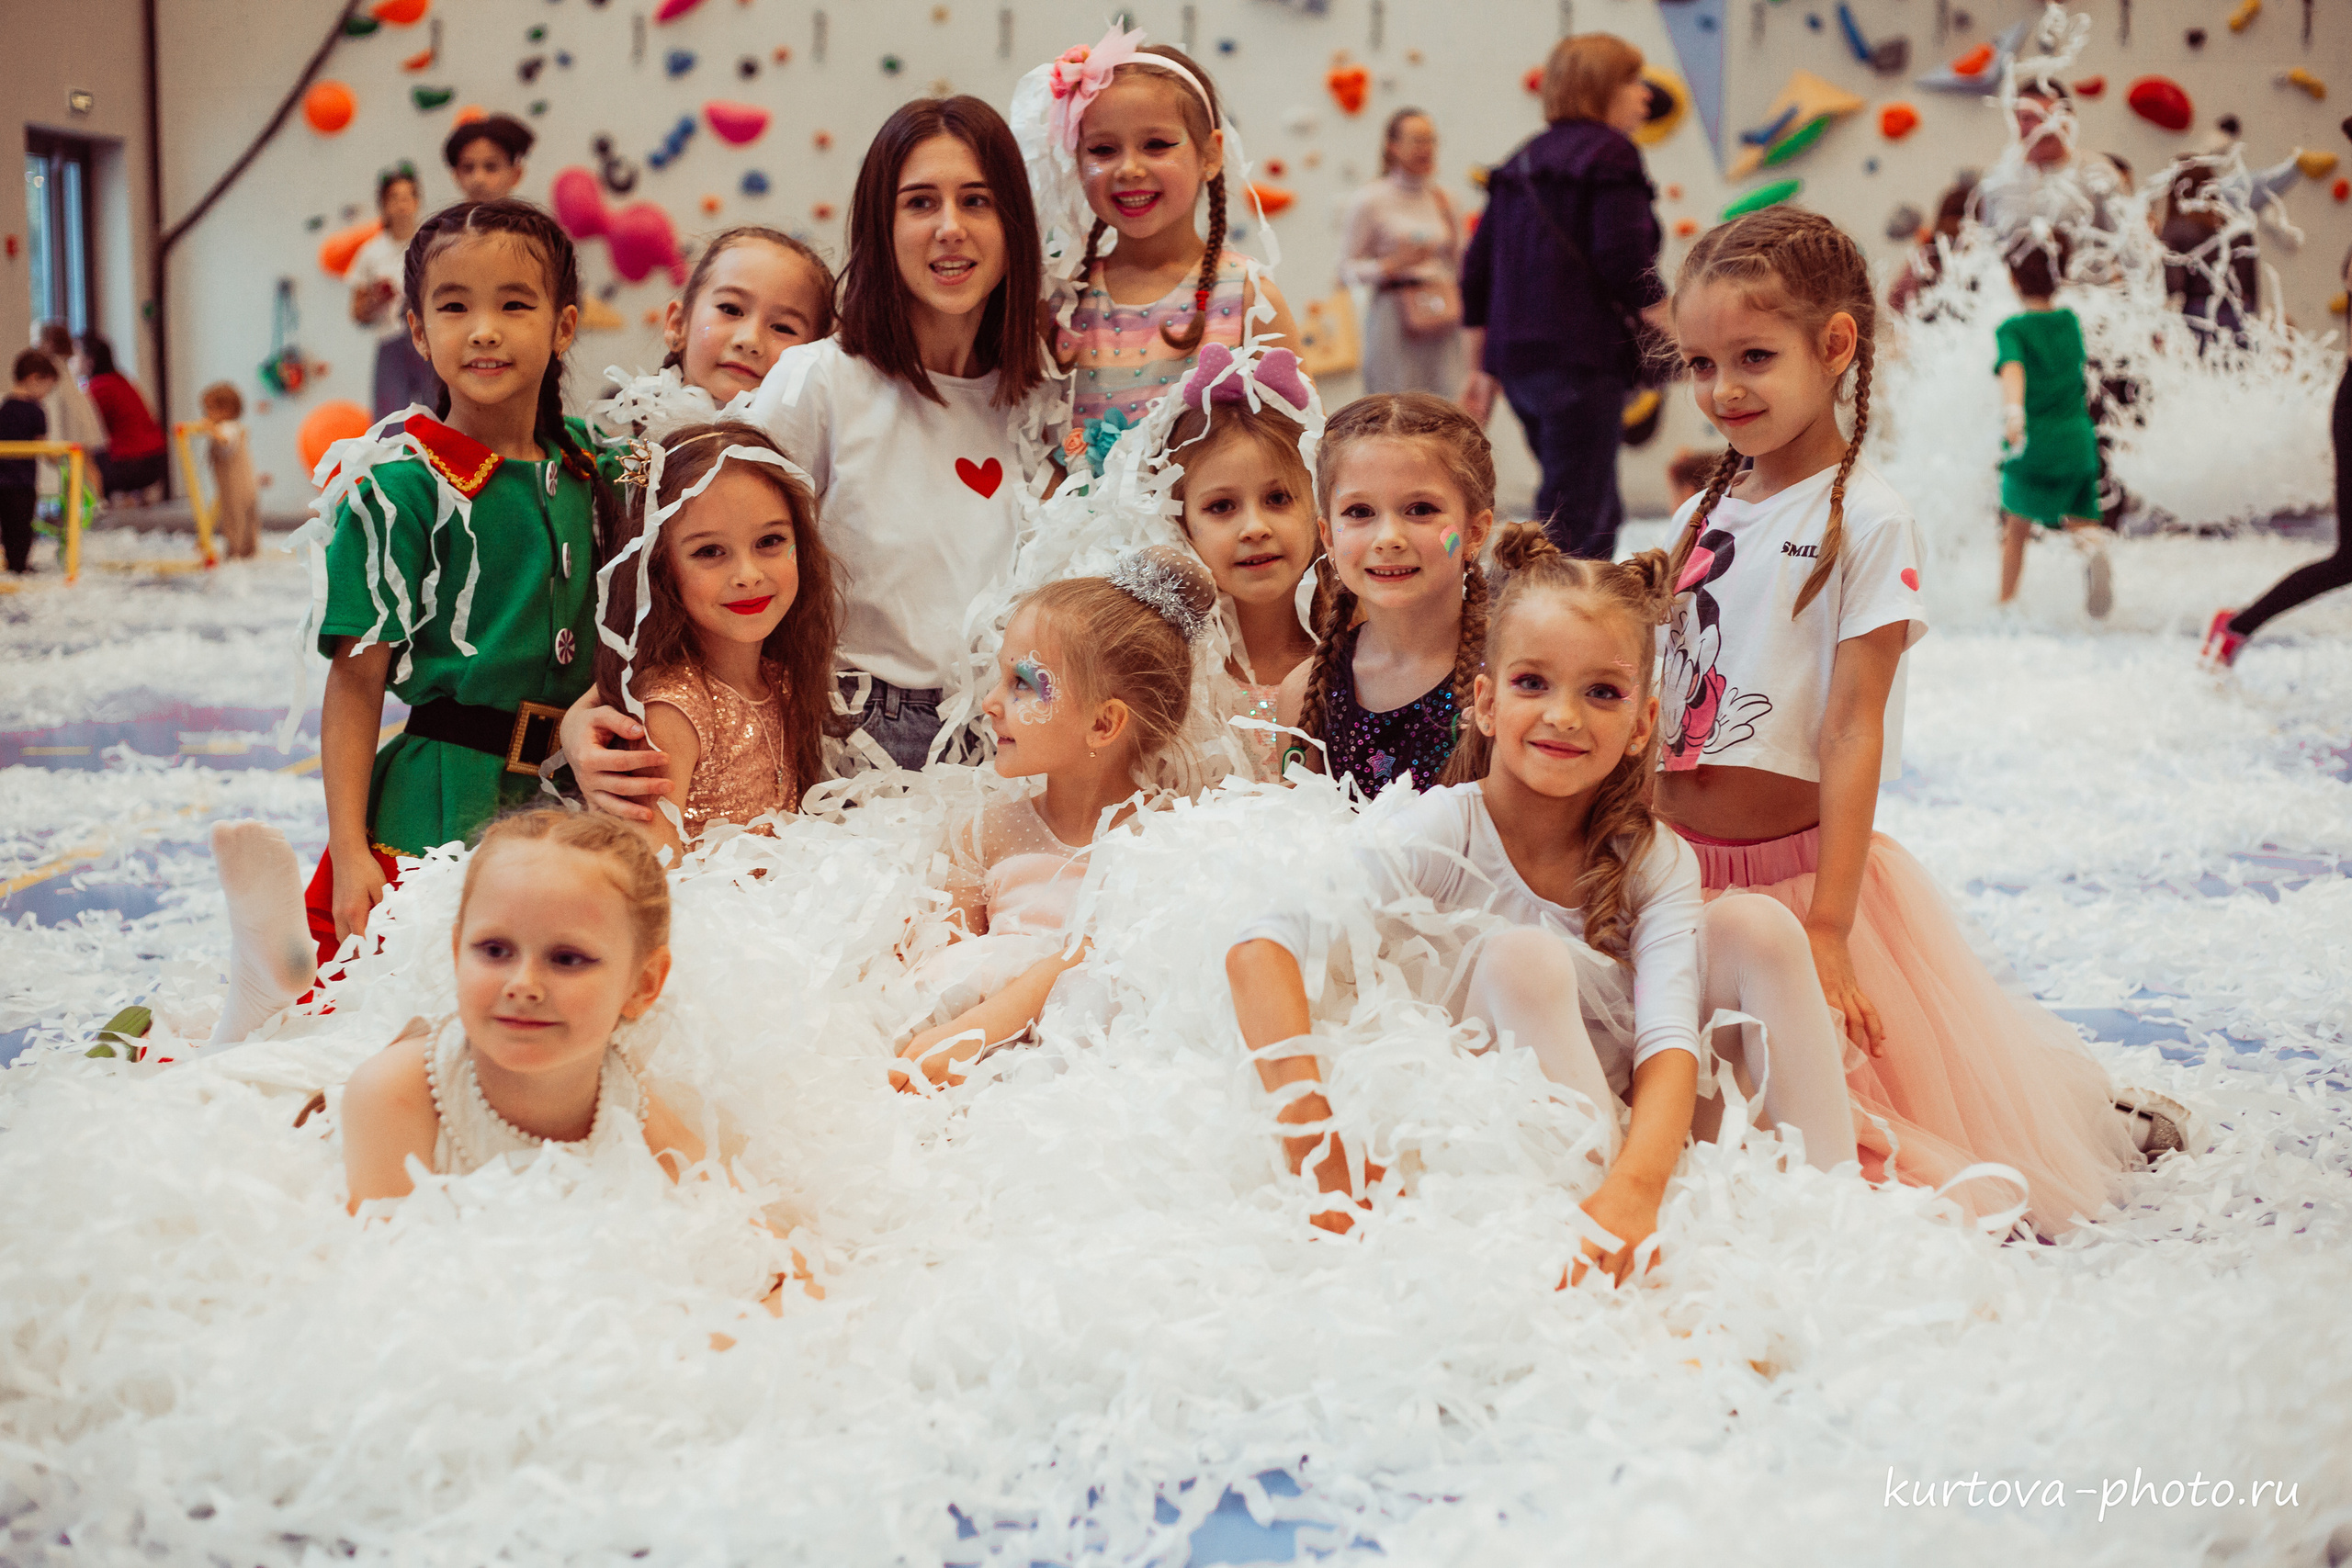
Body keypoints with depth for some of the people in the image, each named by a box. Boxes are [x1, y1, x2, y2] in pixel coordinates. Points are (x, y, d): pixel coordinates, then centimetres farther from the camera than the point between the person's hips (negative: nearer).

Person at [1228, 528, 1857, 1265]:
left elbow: (1668, 1042, -21)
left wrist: (1634, 1189, -42)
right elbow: (1258, 952, -31)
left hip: (1649, 1142, 3)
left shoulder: (1656, 863, -5)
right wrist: (1313, 1146, -43)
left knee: (1754, 922, -14)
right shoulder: (1441, 836, -16)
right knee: (1522, 959, -28)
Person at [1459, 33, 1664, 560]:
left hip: (1517, 358, 9)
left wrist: (1482, 369, 20)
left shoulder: (1520, 164, 19)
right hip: (1583, 356, -9)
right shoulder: (1610, 153, -5)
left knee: (1601, 513, 20)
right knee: (1575, 523, -8)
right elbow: (1625, 263, -15)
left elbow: (1477, 273, 17)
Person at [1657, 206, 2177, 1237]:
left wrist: (1825, 927, -21)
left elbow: (1855, 729, -16)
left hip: (1801, 869, -6)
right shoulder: (1698, 518, 7)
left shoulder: (1864, 518, -11)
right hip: (1680, 874, 6)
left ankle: (2109, 1124, 25)